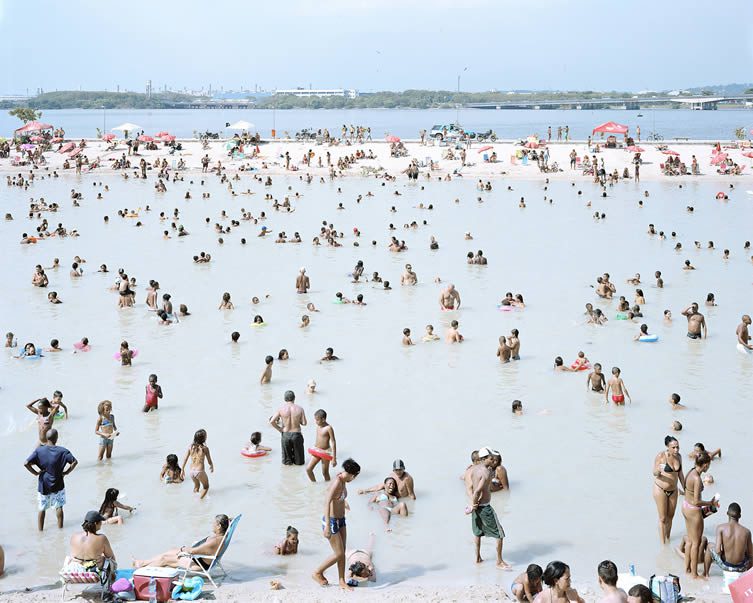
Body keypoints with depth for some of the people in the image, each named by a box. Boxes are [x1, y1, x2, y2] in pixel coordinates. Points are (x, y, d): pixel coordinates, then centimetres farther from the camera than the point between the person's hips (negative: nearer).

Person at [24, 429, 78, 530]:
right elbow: (74, 462, -18)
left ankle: (40, 530, 20)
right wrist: (66, 472, -8)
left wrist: (35, 472, -6)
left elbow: (26, 464, -17)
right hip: (58, 484, -1)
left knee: (42, 508, 14)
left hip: (43, 485, 1)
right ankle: (60, 528, 22)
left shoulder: (39, 450, -11)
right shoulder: (62, 451, -13)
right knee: (59, 507, 14)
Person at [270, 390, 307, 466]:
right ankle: (296, 460, -3)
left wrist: (279, 429, 2)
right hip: (297, 434, -1)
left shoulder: (281, 409, -8)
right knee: (300, 462, 11)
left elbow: (272, 421, -12)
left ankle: (288, 461, 1)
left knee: (286, 462, 16)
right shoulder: (299, 409, -8)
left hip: (285, 435, 1)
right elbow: (304, 423, -6)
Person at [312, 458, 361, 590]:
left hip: (340, 520, 9)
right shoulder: (337, 482, -23)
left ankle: (342, 582, 19)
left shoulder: (343, 481, 5)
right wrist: (327, 526, -35)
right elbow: (327, 502, -31)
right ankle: (317, 573, 17)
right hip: (332, 521, -9)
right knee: (338, 554, -1)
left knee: (343, 553, 11)